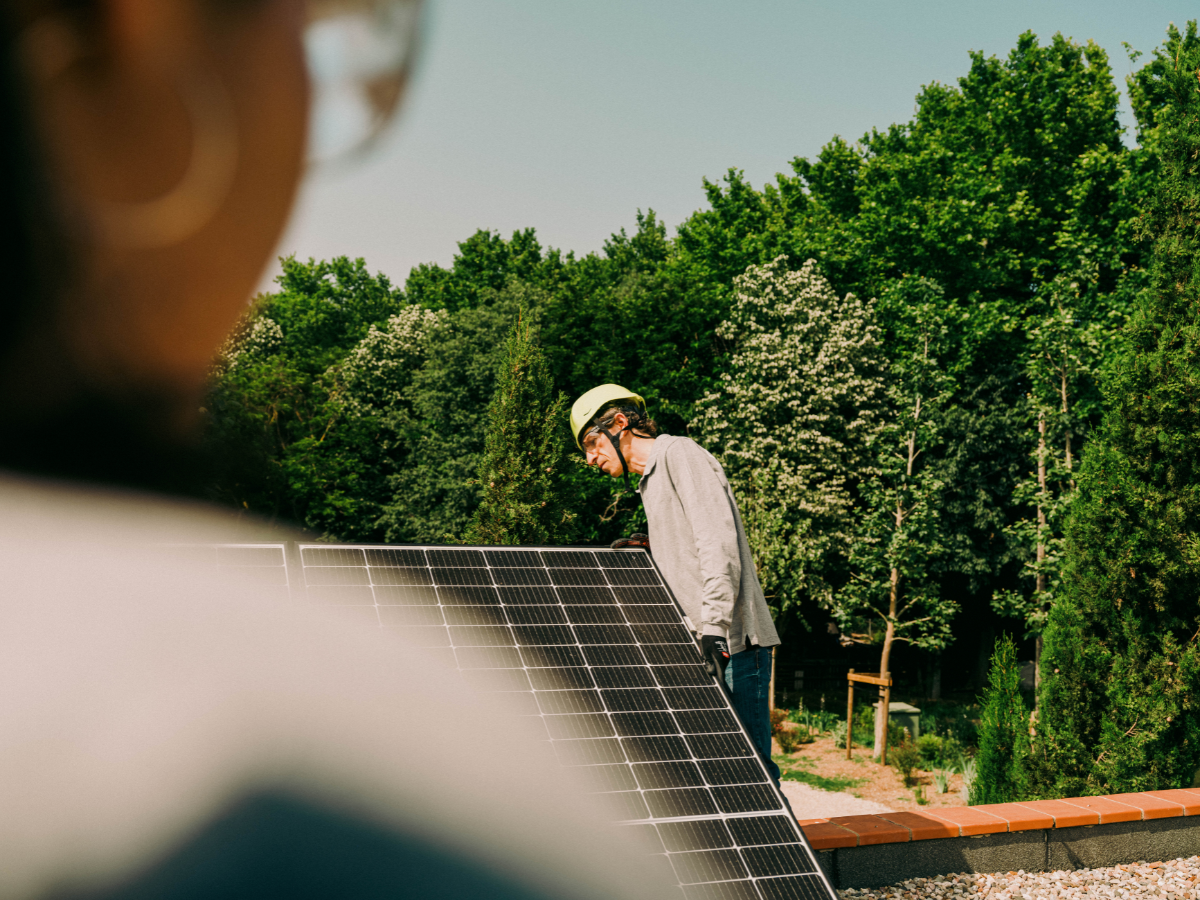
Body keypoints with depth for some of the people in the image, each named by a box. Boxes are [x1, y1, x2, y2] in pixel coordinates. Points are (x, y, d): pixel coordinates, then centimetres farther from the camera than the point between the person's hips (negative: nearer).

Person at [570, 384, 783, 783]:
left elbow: (718, 543, -16)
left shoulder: (679, 453, -3)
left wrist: (714, 629, -23)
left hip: (731, 643, -9)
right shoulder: (650, 482, 25)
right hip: (701, 645, 9)